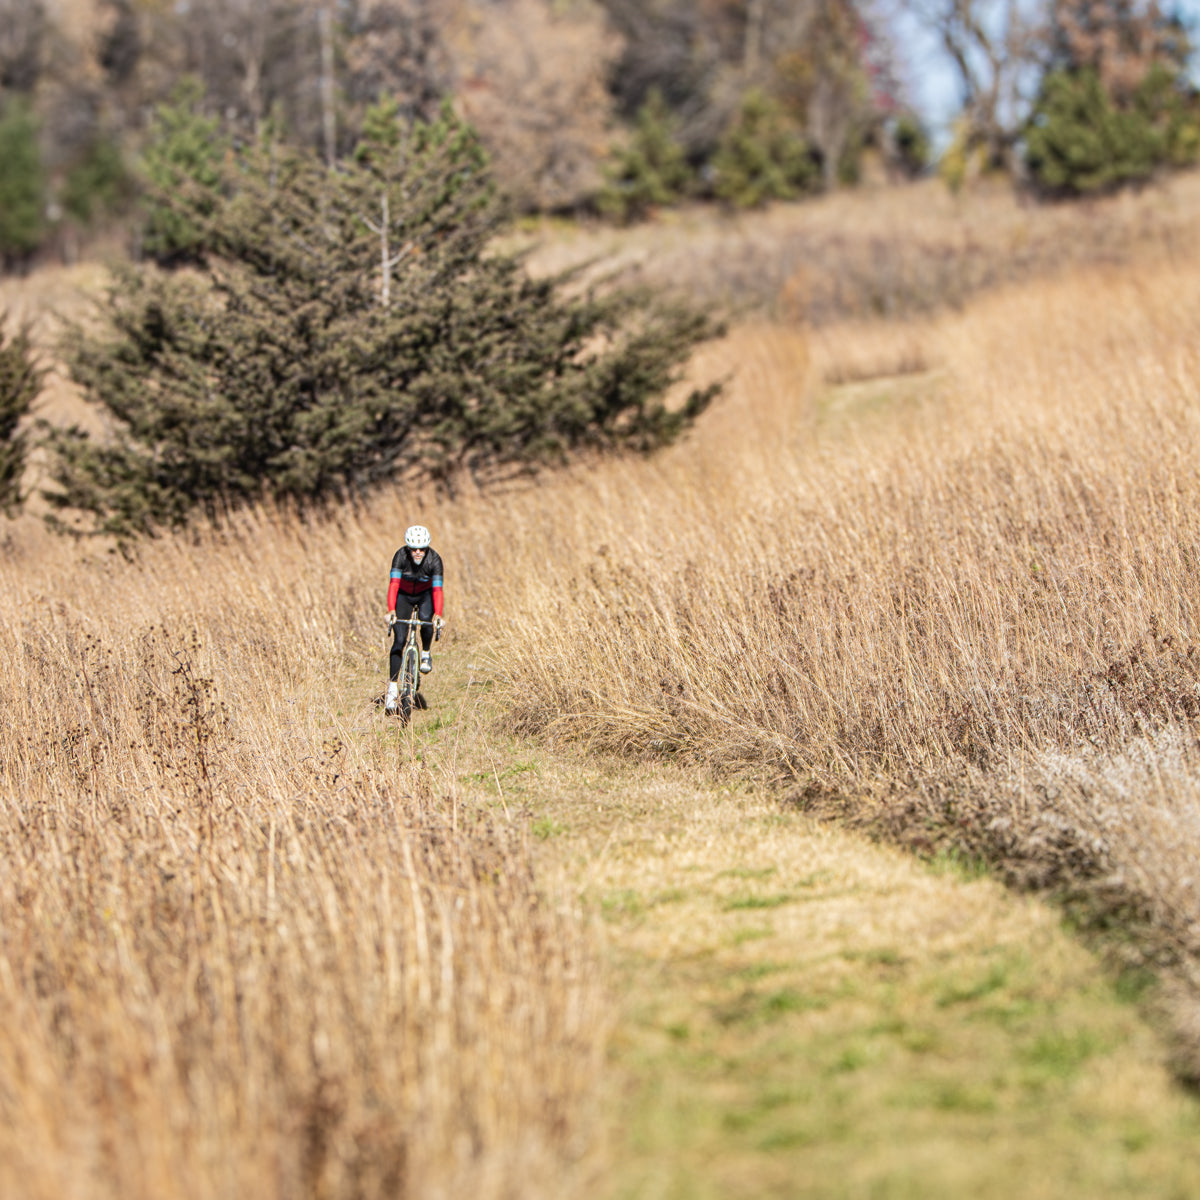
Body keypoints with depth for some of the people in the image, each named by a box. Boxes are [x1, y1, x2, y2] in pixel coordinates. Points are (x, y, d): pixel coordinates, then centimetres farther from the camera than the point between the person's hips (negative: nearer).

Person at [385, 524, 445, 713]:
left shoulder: (434, 559, -27)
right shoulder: (401, 556, -27)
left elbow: (437, 589, -34)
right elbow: (393, 584, -35)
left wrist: (438, 614, -49)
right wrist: (391, 611, -49)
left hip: (425, 595, 0)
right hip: (404, 595, 0)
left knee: (426, 619, -34)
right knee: (399, 640, -12)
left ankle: (426, 654, -4)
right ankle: (392, 688, -6)